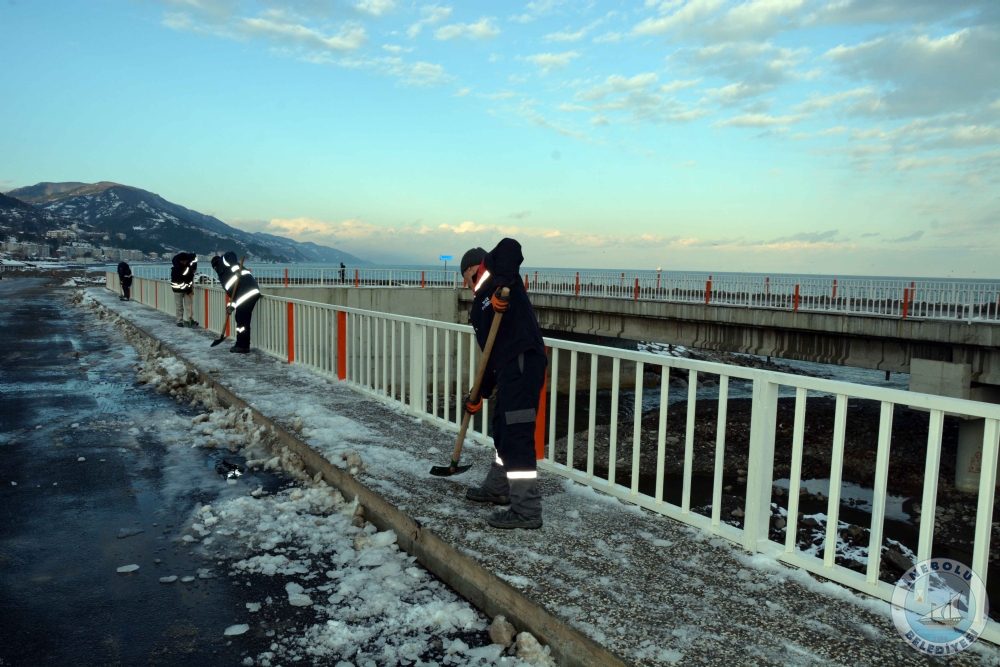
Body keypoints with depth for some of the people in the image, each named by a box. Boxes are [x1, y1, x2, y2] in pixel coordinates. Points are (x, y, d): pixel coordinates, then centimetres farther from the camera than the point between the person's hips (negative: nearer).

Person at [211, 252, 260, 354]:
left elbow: (231, 254, -9)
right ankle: (241, 345, 22)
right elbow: (232, 291, 32)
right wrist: (231, 305, 26)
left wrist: (236, 269, -19)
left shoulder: (224, 261, 13)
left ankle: (243, 346, 1)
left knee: (242, 319, -4)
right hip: (251, 292, 10)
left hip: (247, 291, -10)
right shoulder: (225, 273, 36)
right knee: (242, 319, 15)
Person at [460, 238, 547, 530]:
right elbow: (492, 353, 27)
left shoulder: (495, 270, 7)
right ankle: (497, 488, 40)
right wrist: (480, 395, 26)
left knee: (517, 437, -9)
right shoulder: (481, 304, 28)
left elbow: (510, 247, -16)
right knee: (502, 430, 22)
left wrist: (501, 286, -26)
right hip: (509, 369, 10)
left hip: (522, 364, -10)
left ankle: (527, 511, -3)